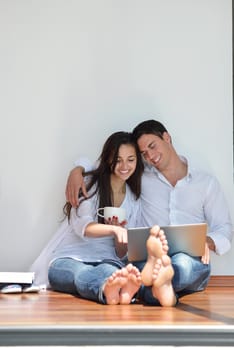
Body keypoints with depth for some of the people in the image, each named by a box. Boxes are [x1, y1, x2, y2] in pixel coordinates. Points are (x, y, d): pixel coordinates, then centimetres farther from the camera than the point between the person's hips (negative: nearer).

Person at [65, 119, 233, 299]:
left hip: (191, 261, -1)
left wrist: (207, 242, -9)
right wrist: (76, 171, 5)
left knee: (183, 263, -41)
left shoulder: (207, 182, 19)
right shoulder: (141, 176, 21)